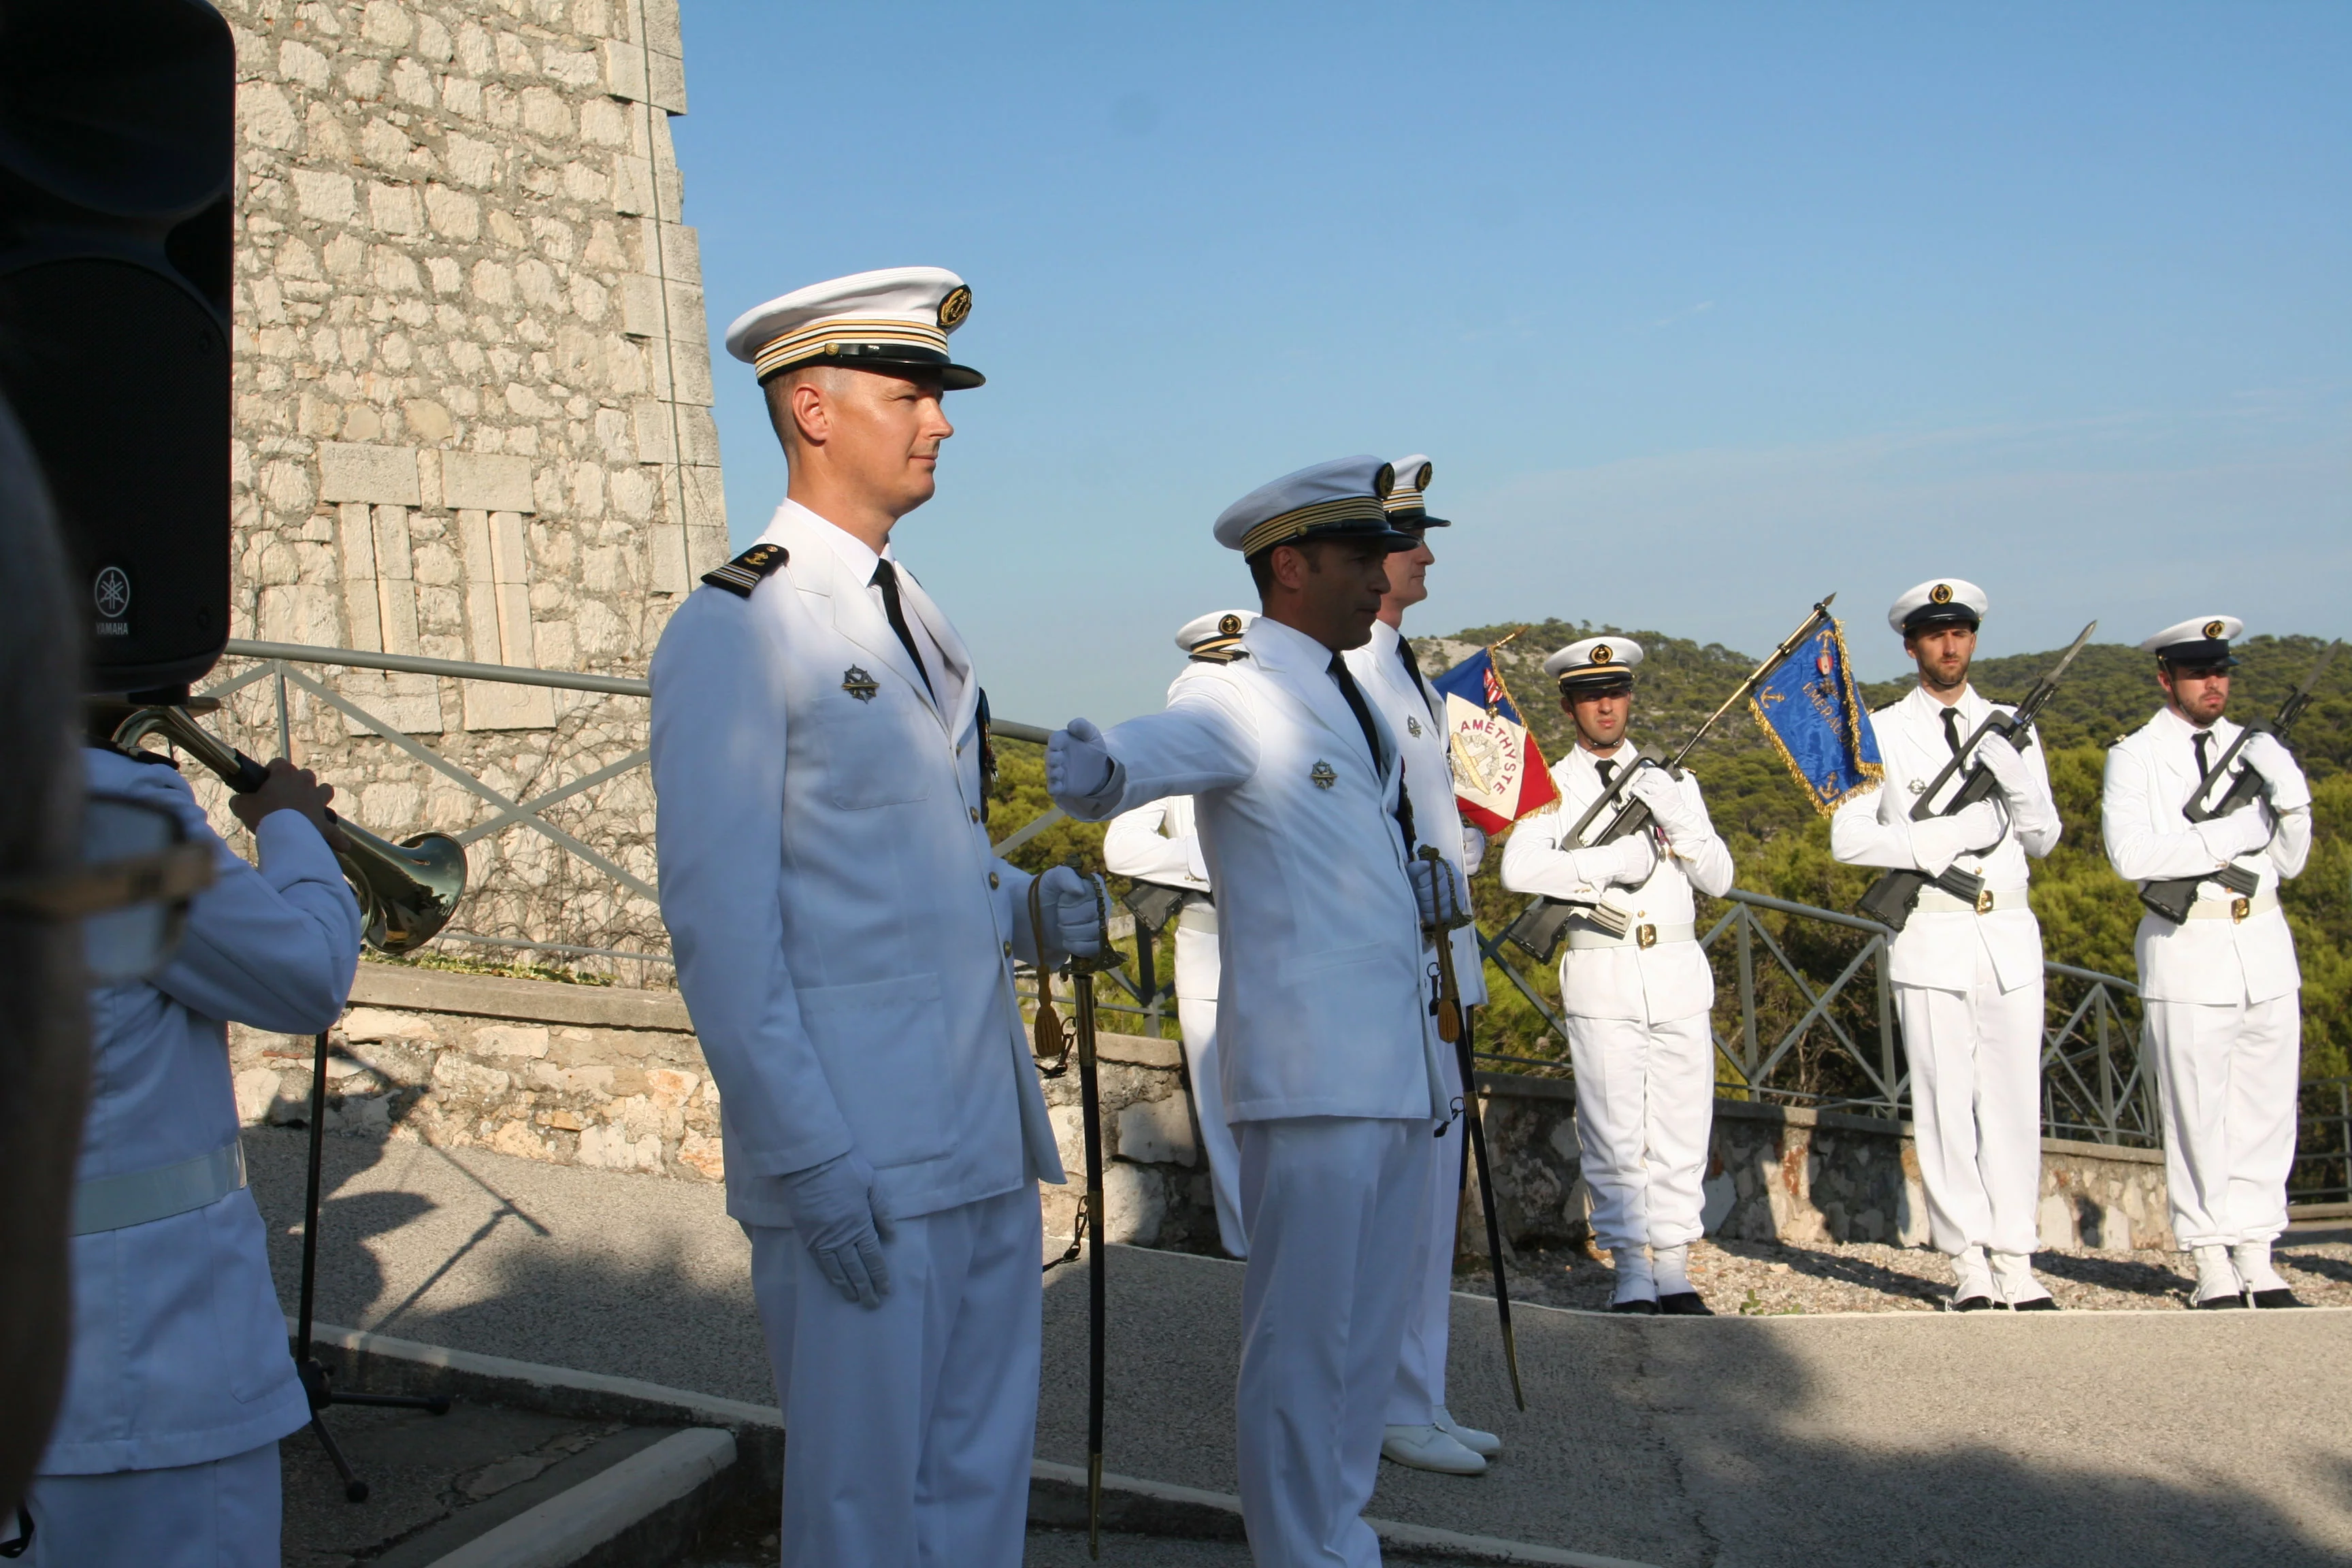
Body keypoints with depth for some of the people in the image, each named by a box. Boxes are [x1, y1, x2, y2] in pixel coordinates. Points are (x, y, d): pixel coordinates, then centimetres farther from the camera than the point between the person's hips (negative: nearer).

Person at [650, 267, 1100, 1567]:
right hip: (852, 1158, -8)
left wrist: (1025, 913, 2)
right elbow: (720, 925, -15)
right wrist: (809, 1160, -18)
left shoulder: (913, 617, 15)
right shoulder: (734, 630, -11)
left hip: (982, 1137, 8)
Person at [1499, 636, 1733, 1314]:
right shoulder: (1553, 787, 5)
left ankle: (1673, 1273, 12)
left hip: (1679, 973, 3)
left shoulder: (1671, 780, 17)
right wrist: (1614, 860, -17)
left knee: (1681, 1131, 4)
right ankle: (1631, 1277, 4)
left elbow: (1719, 878, 10)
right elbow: (1519, 869, -12)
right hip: (1602, 977, -3)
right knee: (1613, 1137, -3)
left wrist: (1676, 819, -6)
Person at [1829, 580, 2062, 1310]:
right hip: (1930, 934, -3)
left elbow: (2043, 838, 9)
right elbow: (1848, 837, -4)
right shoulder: (1881, 732, 3)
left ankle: (2016, 1260, 8)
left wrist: (2013, 778, -10)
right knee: (1946, 1104, -1)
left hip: (2009, 929, 3)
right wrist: (1939, 842, -16)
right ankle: (1969, 1263, 6)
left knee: (2014, 1098, 2)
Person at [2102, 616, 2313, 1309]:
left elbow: (2289, 861, 15)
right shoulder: (2135, 757, -2)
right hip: (2187, 957, -5)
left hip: (2265, 945, 5)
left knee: (2266, 1110, 7)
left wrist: (2289, 798, -3)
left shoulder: (2252, 749, 14)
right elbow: (2130, 855, -16)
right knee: (2198, 1115, -1)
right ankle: (2214, 1270, 8)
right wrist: (2229, 836, -15)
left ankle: (2257, 1262, 16)